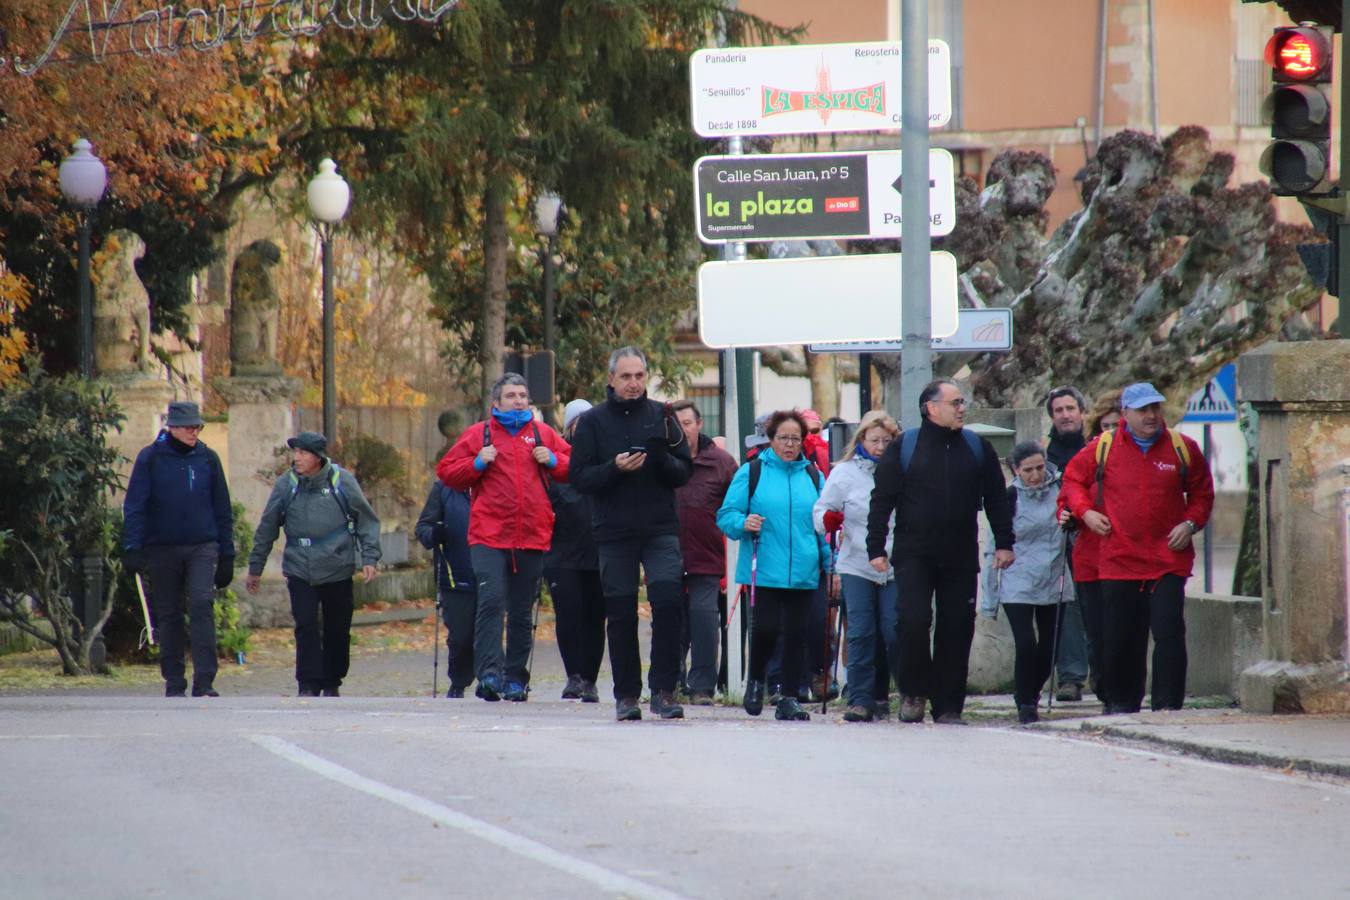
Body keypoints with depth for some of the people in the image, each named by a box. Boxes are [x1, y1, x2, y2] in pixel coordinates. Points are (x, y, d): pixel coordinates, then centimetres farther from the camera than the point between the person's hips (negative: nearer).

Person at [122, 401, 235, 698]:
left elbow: (222, 509, 13)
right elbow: (134, 506, -1)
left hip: (202, 548, 0)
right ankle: (174, 683, 13)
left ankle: (204, 681, -18)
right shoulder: (150, 458, 1)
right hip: (162, 548, 0)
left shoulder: (208, 459, 7)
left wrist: (227, 555, 10)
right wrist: (132, 548, -12)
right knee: (169, 615, 5)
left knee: (202, 604, -16)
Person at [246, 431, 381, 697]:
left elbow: (367, 521, 5)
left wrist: (369, 558, -4)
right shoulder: (286, 485, 0)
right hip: (300, 572, 0)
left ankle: (331, 683, 22)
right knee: (305, 627, -10)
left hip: (337, 570, 0)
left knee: (338, 630, 7)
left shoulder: (342, 481, -3)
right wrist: (255, 568, 11)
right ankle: (309, 685, -6)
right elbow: (267, 528, 8)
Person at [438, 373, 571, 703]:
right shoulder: (478, 434, 7)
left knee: (522, 612, 8)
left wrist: (553, 461, 0)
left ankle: (515, 678, 15)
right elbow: (446, 471, 7)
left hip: (532, 538, 3)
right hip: (489, 536, -3)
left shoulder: (542, 433, 14)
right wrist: (478, 463, -8)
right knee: (491, 600, -18)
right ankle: (489, 672, -23)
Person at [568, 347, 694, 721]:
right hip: (614, 532, 0)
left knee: (668, 599, -16)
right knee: (621, 615, 3)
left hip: (660, 529, 0)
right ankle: (626, 694, 13)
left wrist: (661, 459, -15)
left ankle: (663, 689, -10)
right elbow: (580, 477, 0)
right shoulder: (594, 421, 5)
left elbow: (685, 472, 6)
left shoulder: (661, 416, 7)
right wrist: (614, 468, -17)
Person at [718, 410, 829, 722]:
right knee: (766, 628, -12)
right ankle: (756, 681, 15)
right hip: (764, 572, -3)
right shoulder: (751, 473, 3)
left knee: (795, 634, 2)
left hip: (803, 574, 3)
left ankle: (789, 698, 9)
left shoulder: (813, 477, 13)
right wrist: (743, 523, -18)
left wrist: (828, 562, 12)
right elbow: (726, 515, 3)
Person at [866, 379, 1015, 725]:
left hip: (961, 557, 3)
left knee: (956, 631, 2)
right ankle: (914, 691, 4)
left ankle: (948, 706, 9)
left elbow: (996, 498, 14)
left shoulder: (977, 448, 9)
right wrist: (876, 549, -4)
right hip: (913, 555, -3)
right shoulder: (903, 448, 1)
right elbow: (881, 500, 1)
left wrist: (1004, 543, 7)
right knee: (913, 619, -16)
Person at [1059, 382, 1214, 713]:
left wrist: (1191, 523, -2)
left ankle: (1168, 704, -5)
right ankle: (1121, 703, 21)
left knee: (1169, 633, -9)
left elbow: (1202, 493, 15)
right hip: (1118, 560, 1)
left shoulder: (1182, 448, 4)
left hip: (1169, 559, -1)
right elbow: (1073, 478, 15)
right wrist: (1085, 511, -1)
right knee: (1119, 638, 7)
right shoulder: (1103, 448, 2)